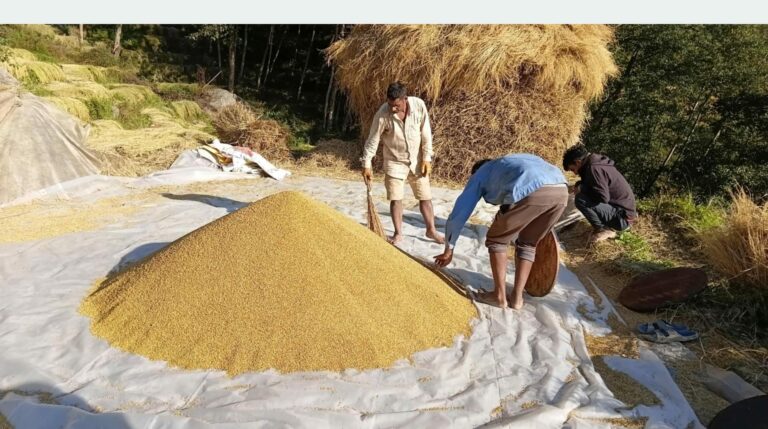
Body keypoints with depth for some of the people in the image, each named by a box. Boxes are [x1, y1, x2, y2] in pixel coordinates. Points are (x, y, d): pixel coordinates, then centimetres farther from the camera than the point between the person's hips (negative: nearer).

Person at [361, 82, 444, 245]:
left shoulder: (419, 105, -16)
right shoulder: (383, 113, -20)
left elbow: (426, 133, -6)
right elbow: (373, 139, -12)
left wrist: (427, 158, -6)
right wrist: (366, 164, -12)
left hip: (417, 160, 2)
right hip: (395, 161, -1)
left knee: (425, 197, 9)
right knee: (395, 199, 1)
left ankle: (431, 230, 26)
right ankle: (398, 233, 18)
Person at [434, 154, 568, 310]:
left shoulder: (479, 175, 28)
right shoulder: (507, 165, 44)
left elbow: (458, 214, 26)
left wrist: (448, 250, 34)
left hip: (532, 193, -6)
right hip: (562, 190, 6)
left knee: (496, 240, 18)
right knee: (527, 244, 26)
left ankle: (500, 295, 22)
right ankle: (517, 297, 27)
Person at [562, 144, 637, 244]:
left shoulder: (594, 168, -20)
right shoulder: (596, 162, 9)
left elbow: (603, 197, -27)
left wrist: (581, 189, -13)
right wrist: (579, 185, 5)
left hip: (621, 217, -10)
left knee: (580, 199, -23)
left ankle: (604, 229, -7)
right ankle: (606, 224, 15)